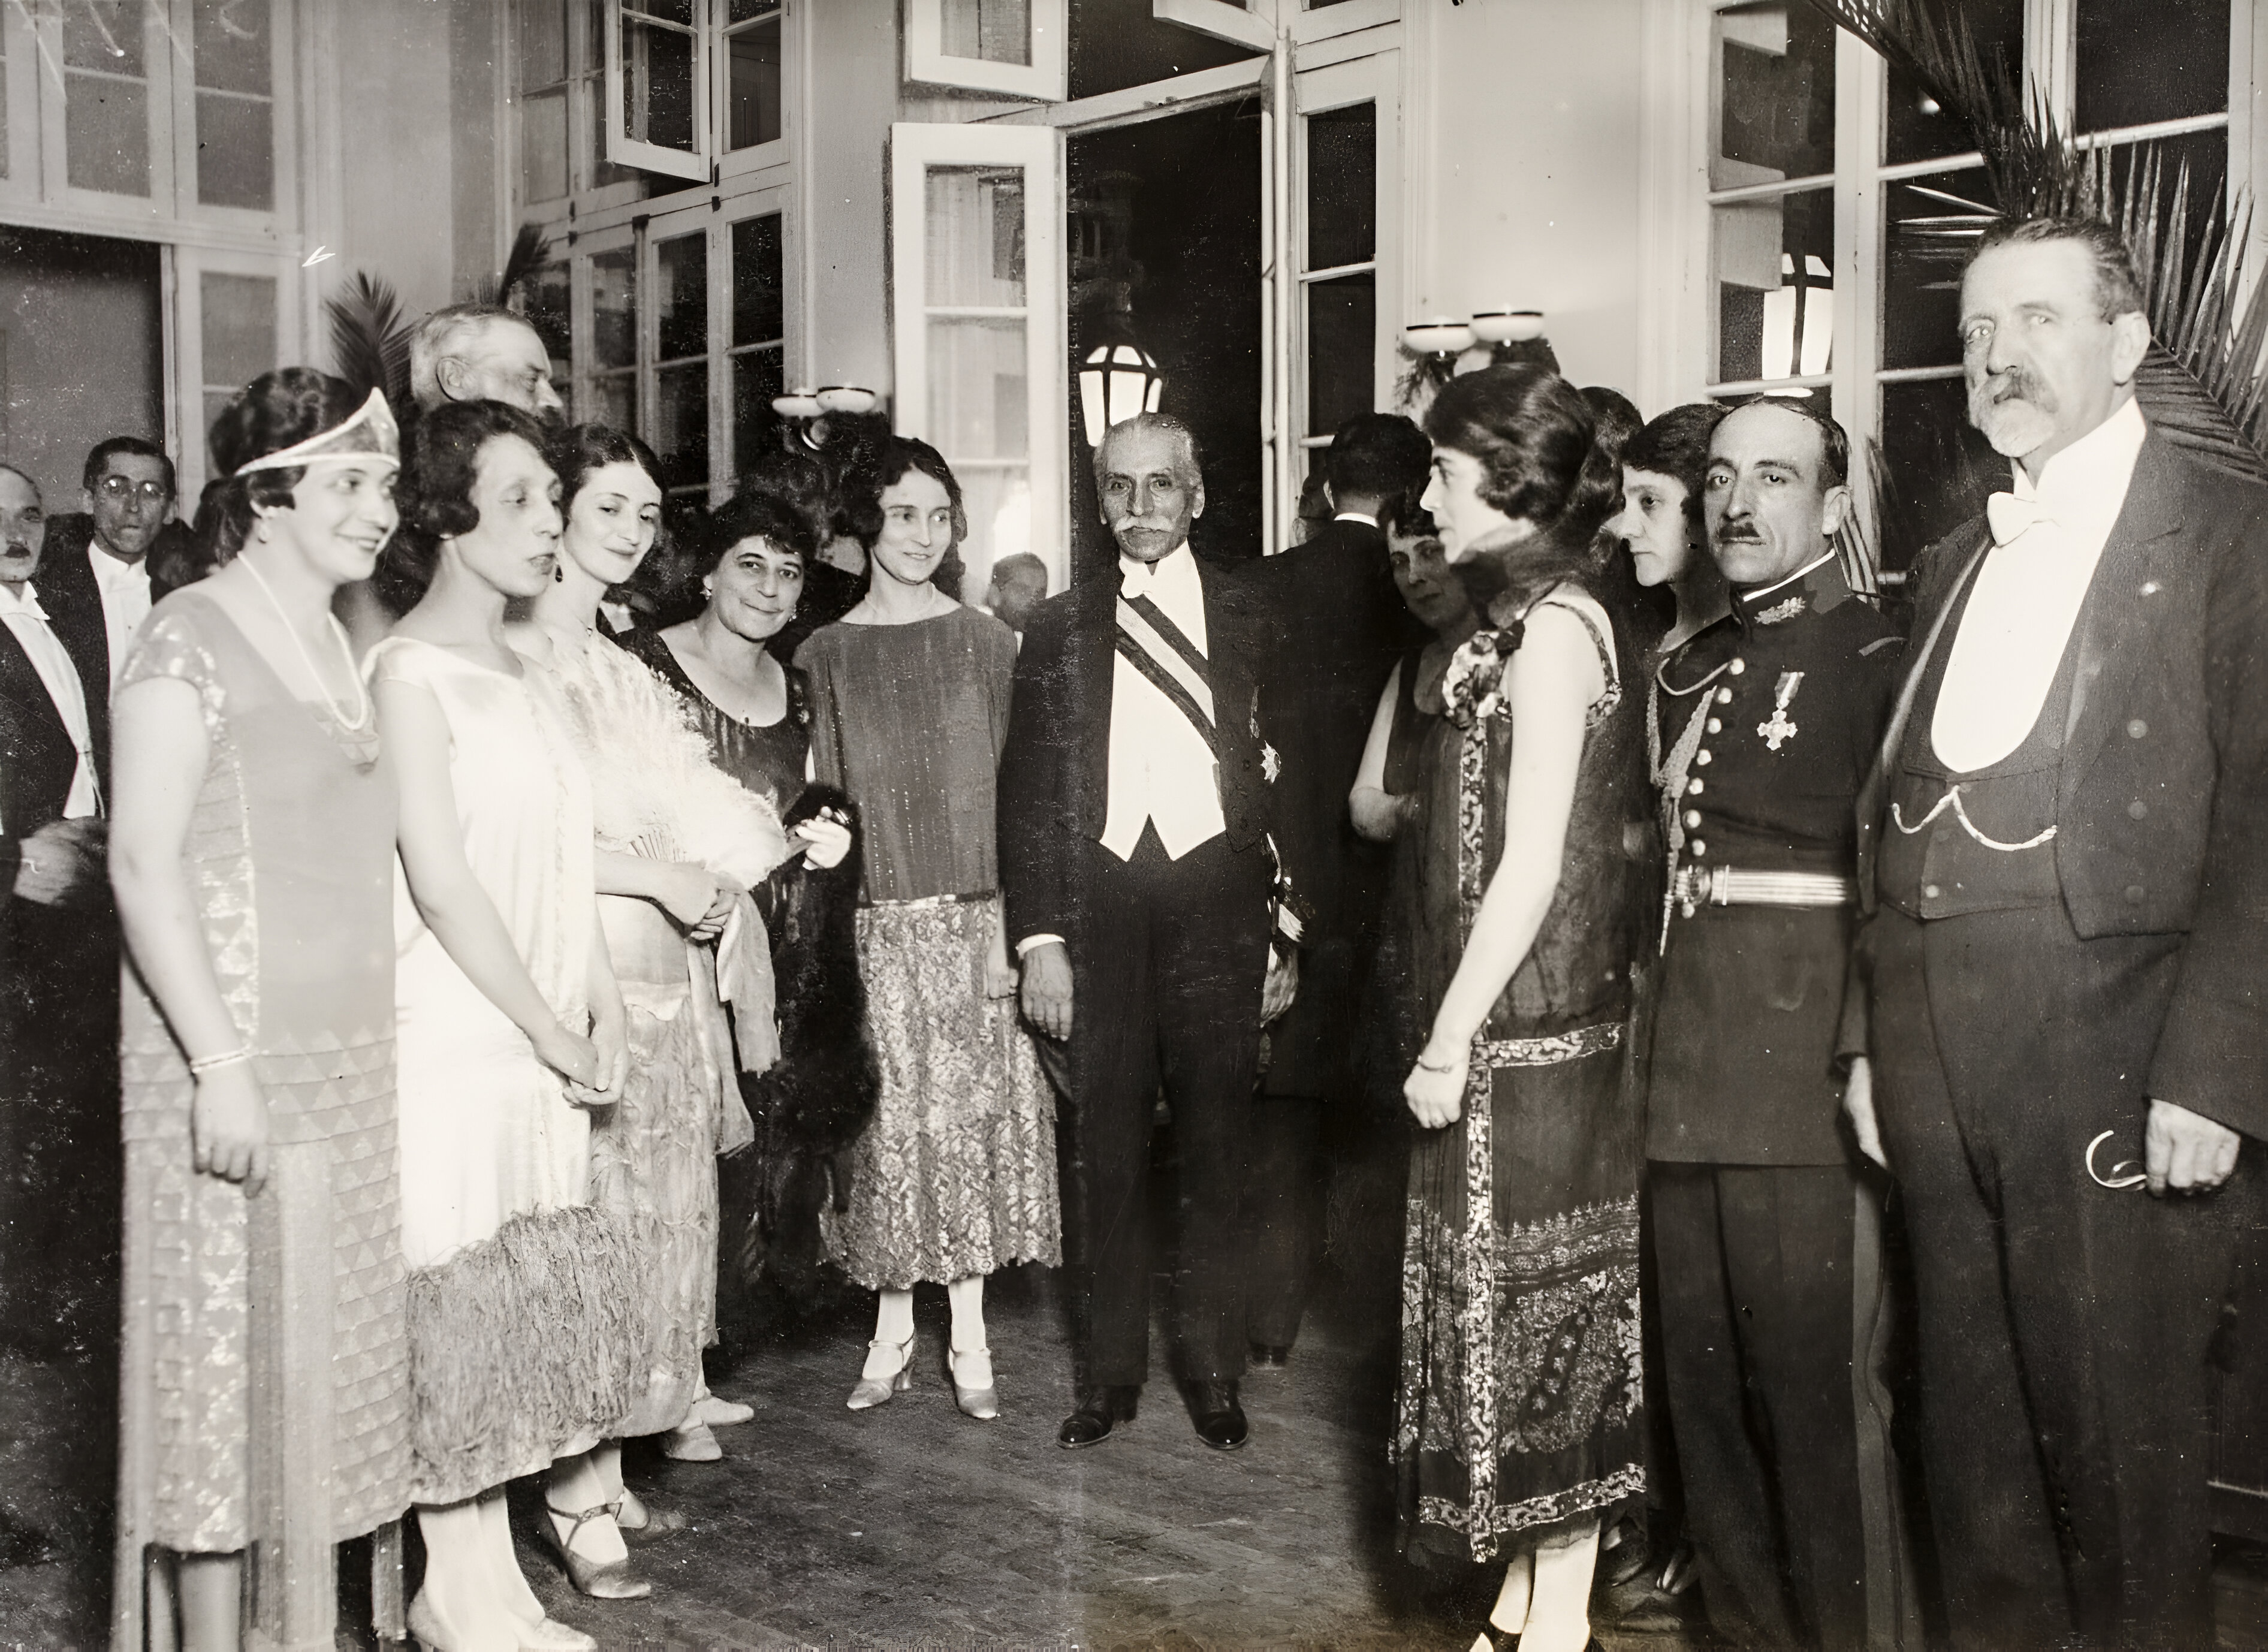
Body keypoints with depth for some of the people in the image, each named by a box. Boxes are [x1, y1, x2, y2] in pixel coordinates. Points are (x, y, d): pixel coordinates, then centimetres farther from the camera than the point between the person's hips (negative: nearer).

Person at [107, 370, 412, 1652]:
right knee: (227, 1351, 1)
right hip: (237, 1063, -7)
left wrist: (376, 1042, 9)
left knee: (324, 1348, 12)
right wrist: (220, 1065, -19)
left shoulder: (347, 646, 12)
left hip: (350, 1059, 7)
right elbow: (143, 861, -14)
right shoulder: (193, 640, -9)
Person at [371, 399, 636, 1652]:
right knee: (462, 1301, 0)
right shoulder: (411, 670, -10)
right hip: (454, 1042, -7)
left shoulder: (534, 679, 13)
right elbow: (441, 884, -16)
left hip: (544, 1048, 7)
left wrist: (602, 1019, 4)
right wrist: (556, 1036, -12)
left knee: (543, 1293, 14)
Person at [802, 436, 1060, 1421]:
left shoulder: (988, 643, 5)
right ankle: (891, 1333, 17)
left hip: (973, 920, 0)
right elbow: (819, 794, 8)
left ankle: (970, 1339, 13)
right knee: (888, 1124, 4)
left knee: (973, 1117, 3)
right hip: (873, 926, 0)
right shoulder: (824, 654, 5)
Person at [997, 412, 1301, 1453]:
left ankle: (1214, 1373, 21)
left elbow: (1291, 783, 5)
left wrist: (1289, 935, 0)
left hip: (1219, 907, -1)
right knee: (1108, 1160, 6)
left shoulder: (1254, 622, 6)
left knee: (1216, 1154, 7)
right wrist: (1039, 941, -2)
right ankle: (1110, 1372, 20)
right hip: (1100, 909, 1)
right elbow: (1029, 793, 6)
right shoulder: (1060, 629, 8)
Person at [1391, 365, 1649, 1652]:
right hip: (1515, 1029, 9)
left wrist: (1451, 1042, -17)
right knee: (1517, 1306, 14)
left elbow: (1534, 864, -19)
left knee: (1538, 1310, 1)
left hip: (1528, 1038, -9)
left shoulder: (1554, 623, -14)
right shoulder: (1531, 618, 12)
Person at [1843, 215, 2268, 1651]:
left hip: (2117, 1073, -6)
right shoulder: (1955, 562, 18)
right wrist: (1872, 1037, 10)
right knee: (1974, 1442, 14)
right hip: (1941, 1074, 6)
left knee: (2123, 1450, 3)